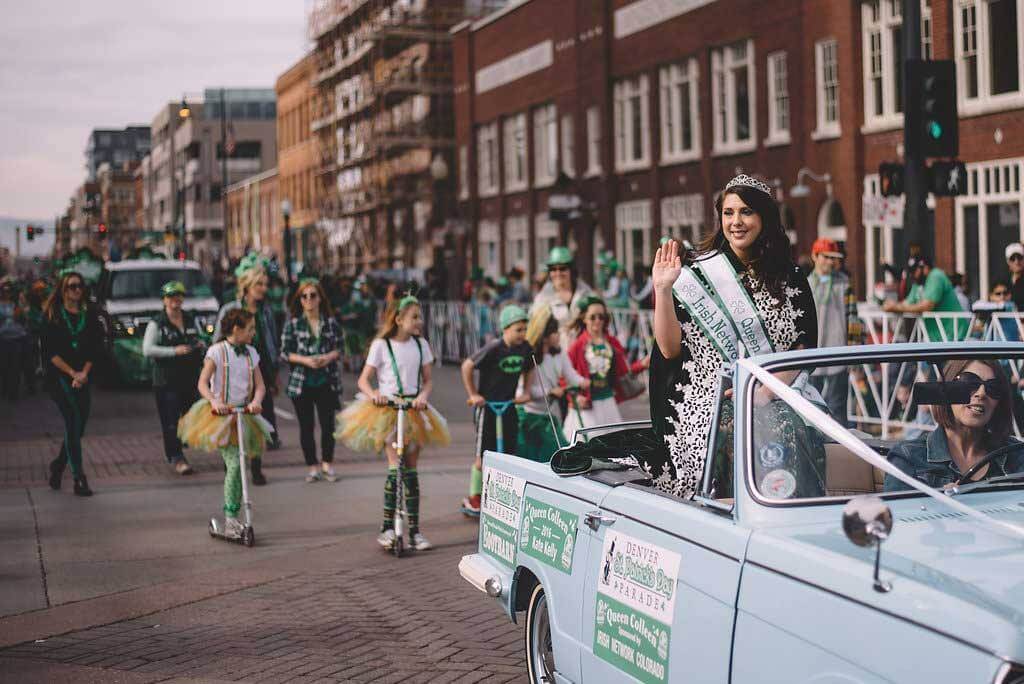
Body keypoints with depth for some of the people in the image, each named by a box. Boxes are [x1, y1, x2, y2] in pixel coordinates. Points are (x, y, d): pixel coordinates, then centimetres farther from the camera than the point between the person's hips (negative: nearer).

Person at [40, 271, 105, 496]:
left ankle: (58, 465, 30)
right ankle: (78, 478, -15)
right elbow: (50, 351, -5)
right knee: (73, 422, -14)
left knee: (78, 426, 6)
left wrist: (83, 373, -8)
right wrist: (72, 373, -12)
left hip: (83, 378, 4)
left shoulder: (89, 316, 10)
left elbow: (96, 348, 6)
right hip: (59, 377, -4)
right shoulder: (53, 316, 1)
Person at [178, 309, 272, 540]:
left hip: (243, 414, 5)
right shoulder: (217, 351, -5)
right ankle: (231, 517, -9)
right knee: (235, 464, -16)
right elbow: (202, 383, -11)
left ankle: (232, 517, 14)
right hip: (221, 414, -5)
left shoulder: (251, 353, 9)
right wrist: (214, 401, -29)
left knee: (241, 465, 4)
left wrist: (256, 401, -16)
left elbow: (260, 384, 5)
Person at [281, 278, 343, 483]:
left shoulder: (331, 322, 3)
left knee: (328, 425, 2)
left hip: (327, 381, 1)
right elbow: (285, 352, -2)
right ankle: (312, 467, 16)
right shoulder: (293, 323, -1)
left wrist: (329, 357, -13)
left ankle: (327, 465, 17)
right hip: (301, 382, -1)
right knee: (306, 427, 5)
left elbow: (339, 348, 7)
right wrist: (306, 360, -16)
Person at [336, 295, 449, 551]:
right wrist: (373, 394, -23)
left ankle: (414, 530, 8)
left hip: (414, 410, 4)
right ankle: (387, 527, -7)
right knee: (396, 467, -15)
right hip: (386, 410, -4)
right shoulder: (381, 345, -3)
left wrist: (423, 396, -14)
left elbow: (428, 380, 7)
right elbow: (364, 379, -2)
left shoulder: (421, 345, 7)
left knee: (411, 469, 5)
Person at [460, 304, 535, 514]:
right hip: (487, 405, -5)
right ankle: (473, 499, 10)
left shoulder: (525, 349, -2)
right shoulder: (493, 348, -19)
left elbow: (529, 371, 18)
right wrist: (473, 395, -9)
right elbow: (467, 367, -11)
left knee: (509, 453, 4)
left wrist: (526, 393, 8)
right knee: (483, 455, -1)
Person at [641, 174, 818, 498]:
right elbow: (670, 349, -1)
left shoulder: (790, 279, 10)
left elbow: (803, 351, 8)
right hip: (703, 418, -1)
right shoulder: (695, 273, 4)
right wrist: (663, 289, -11)